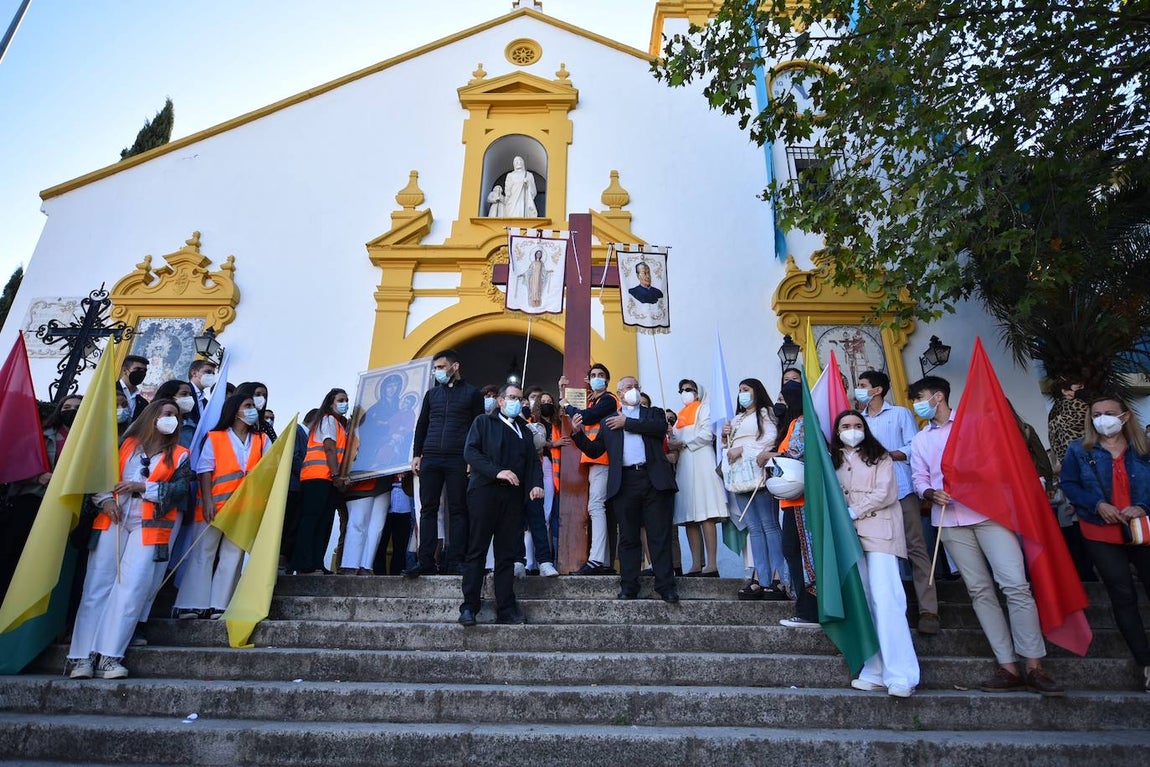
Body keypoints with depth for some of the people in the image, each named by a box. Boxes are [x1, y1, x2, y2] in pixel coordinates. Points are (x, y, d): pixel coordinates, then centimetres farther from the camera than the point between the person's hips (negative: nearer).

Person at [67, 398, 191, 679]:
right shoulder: (125, 443, 15)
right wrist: (105, 500, -5)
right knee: (97, 584, -3)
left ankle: (108, 655, -7)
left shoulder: (179, 455, 10)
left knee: (131, 587, -10)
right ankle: (82, 655, 0)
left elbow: (180, 490, -2)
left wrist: (142, 487, -11)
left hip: (149, 527, -1)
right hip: (113, 520, 1)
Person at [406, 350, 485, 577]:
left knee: (458, 510, -2)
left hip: (459, 460, -3)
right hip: (430, 459, 4)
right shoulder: (432, 393, 18)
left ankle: (453, 561, 2)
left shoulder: (472, 393, 7)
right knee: (428, 509, 1)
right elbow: (421, 425, 19)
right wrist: (417, 455, 9)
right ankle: (426, 562, 4)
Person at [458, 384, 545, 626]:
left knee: (507, 553, 4)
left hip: (513, 496, 4)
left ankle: (506, 609, 6)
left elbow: (533, 461, 17)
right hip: (485, 491, -4)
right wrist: (497, 471, -15)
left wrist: (537, 484, -4)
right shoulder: (483, 422, 11)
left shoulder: (524, 432, 25)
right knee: (477, 549, -3)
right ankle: (469, 606, 1)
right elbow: (470, 451, -3)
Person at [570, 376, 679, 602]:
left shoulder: (653, 413, 17)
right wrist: (577, 433, -2)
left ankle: (666, 586, 3)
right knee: (628, 537, 4)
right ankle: (628, 587, 9)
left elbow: (661, 427, -7)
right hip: (625, 482, 1)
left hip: (655, 480, -1)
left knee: (660, 535, -2)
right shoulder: (609, 421, 19)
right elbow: (593, 451, 15)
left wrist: (627, 423, -5)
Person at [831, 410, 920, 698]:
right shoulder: (835, 461, 20)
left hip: (879, 530, -4)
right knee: (863, 601, 0)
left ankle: (900, 676, -12)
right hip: (850, 535, 4)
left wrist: (853, 512, -6)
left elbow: (885, 494, -4)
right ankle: (875, 672, 2)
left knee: (884, 598, -15)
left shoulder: (879, 456, 8)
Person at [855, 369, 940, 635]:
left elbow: (914, 449, -4)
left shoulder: (900, 413, 7)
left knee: (915, 547, -5)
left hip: (902, 490, -4)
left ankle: (928, 610, -3)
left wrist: (884, 454, -11)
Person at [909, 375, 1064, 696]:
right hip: (950, 519, 3)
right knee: (980, 590, 2)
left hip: (988, 511, -3)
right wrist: (931, 493, -9)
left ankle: (1035, 668, -3)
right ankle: (1007, 667, 6)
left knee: (1015, 584, -10)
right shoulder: (920, 440, 18)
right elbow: (919, 478, 11)